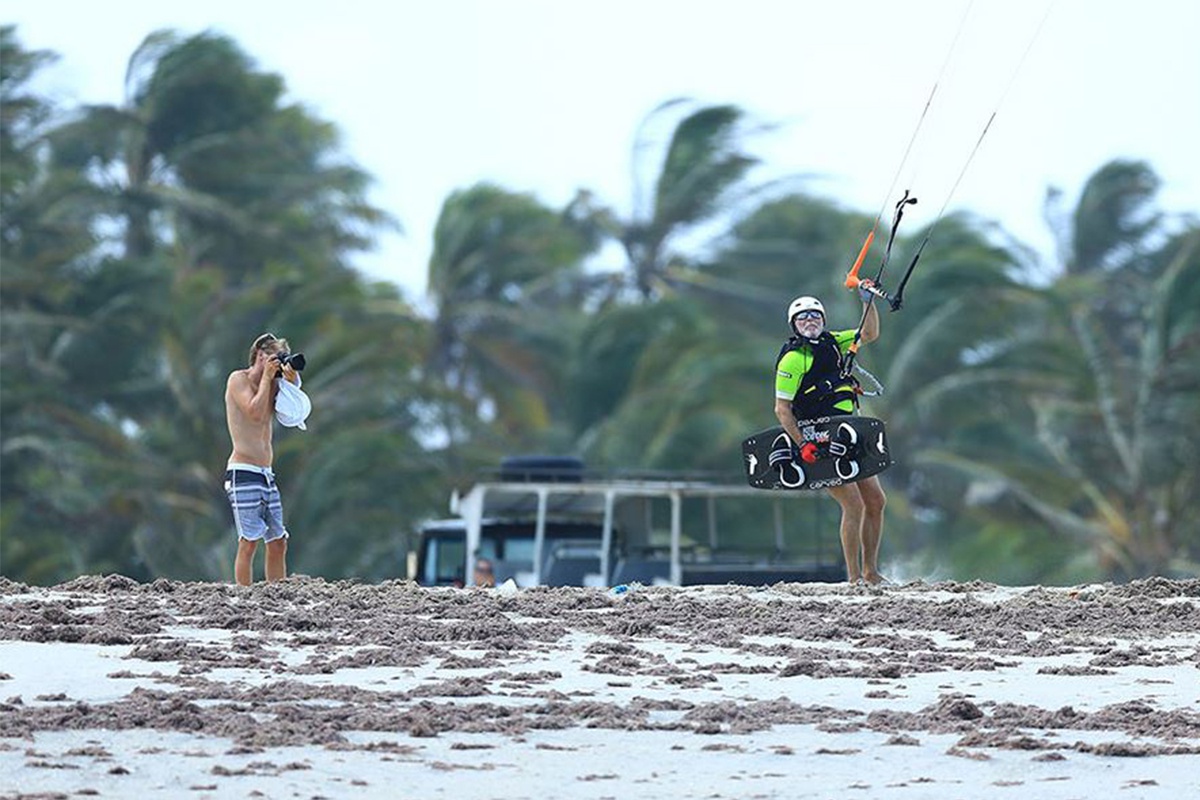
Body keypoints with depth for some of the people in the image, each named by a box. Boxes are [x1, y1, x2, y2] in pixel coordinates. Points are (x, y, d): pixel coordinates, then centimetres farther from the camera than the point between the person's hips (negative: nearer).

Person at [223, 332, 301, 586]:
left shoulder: (271, 386, 17)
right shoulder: (238, 379, -3)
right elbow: (255, 413, -16)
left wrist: (291, 378, -6)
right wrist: (267, 377, -8)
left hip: (266, 477, 8)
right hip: (243, 473, -8)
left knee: (278, 543, 5)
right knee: (249, 542, -13)